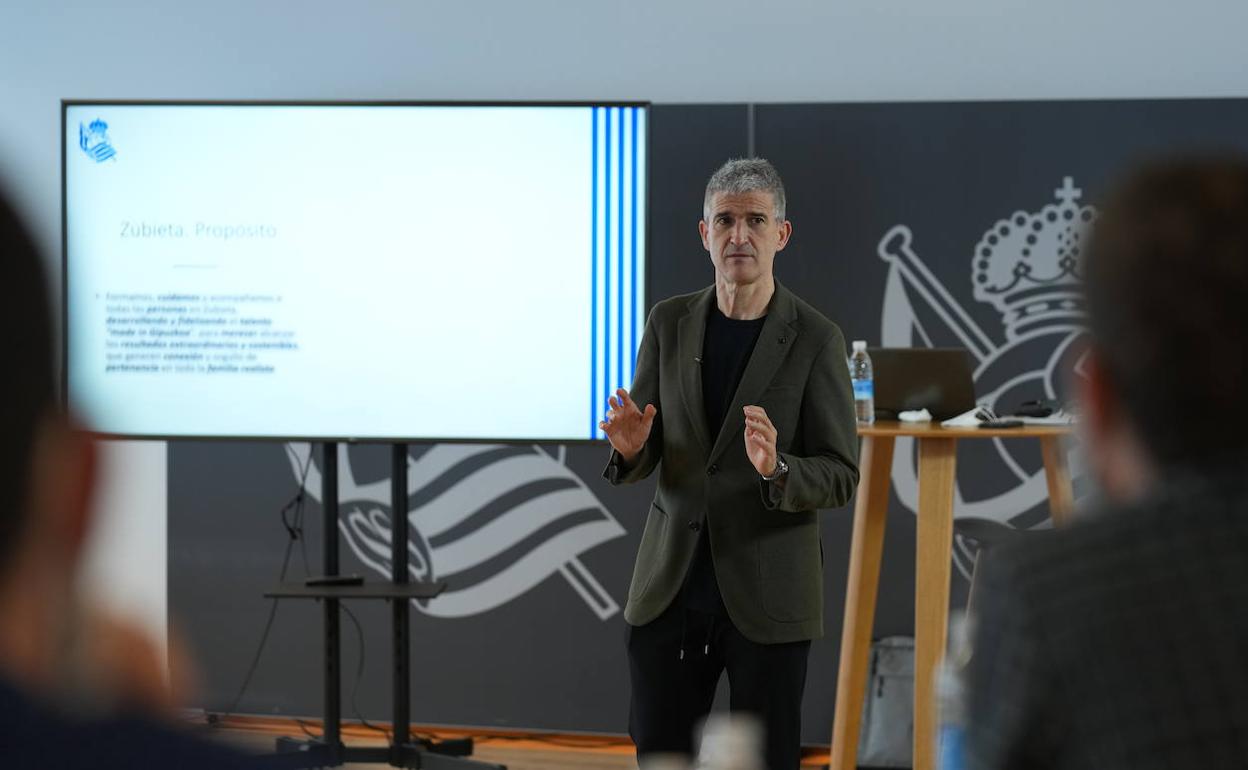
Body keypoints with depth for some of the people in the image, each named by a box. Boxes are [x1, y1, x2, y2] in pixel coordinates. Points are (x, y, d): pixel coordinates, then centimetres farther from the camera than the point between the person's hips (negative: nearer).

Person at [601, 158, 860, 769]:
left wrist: (777, 470, -26)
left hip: (767, 598, -3)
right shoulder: (670, 323, 6)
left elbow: (840, 476, -5)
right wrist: (630, 446, -15)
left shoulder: (814, 340, -5)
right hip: (671, 588, 3)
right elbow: (642, 460, 9)